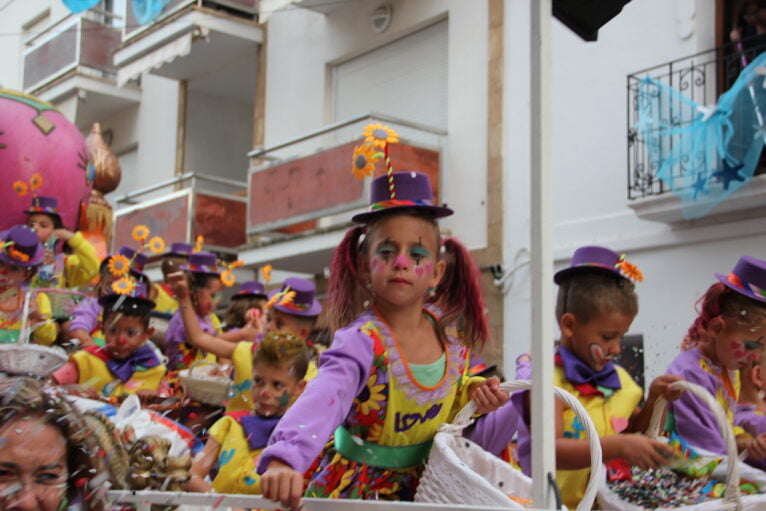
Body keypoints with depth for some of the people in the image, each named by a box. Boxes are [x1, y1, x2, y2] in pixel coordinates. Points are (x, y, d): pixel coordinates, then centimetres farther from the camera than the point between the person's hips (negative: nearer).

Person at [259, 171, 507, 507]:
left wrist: (471, 393, -10)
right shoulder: (362, 341, -27)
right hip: (354, 490, -5)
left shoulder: (449, 330, -10)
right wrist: (284, 459, -64)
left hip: (416, 484, 5)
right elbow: (323, 397, -47)